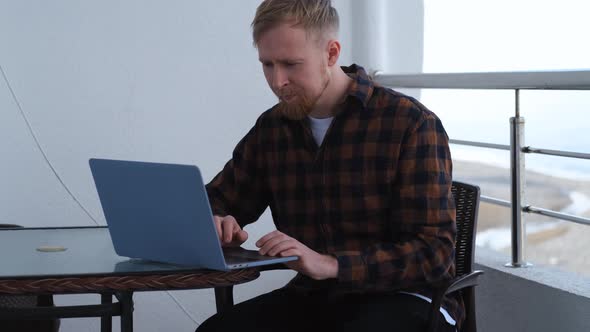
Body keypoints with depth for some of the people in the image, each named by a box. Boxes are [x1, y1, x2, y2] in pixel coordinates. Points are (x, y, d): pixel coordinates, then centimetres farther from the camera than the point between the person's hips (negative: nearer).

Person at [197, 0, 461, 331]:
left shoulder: (412, 124, -10)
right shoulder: (270, 129, 7)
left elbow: (434, 252, -16)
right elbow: (214, 203, 18)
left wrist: (330, 264, -29)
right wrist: (217, 226, -8)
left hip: (402, 298, -5)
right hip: (311, 298, 5)